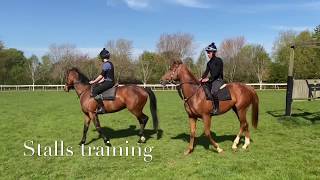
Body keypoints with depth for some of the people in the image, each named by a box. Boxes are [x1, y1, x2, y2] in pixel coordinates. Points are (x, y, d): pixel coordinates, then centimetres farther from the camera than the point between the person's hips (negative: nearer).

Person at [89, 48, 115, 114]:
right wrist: (97, 82, 16)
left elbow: (101, 75, -17)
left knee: (95, 91, -19)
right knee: (95, 86, 20)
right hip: (108, 82, 11)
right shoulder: (109, 63, 18)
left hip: (109, 82, -11)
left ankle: (101, 108, -19)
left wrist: (94, 81, -8)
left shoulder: (106, 64, -13)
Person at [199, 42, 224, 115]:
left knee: (214, 91, -32)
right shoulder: (209, 63, 14)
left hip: (218, 80, -9)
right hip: (212, 80, 9)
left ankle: (216, 109, -28)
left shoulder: (218, 60, -9)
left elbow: (217, 72, -18)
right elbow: (206, 71, 6)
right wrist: (202, 78, -12)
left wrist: (208, 79, -24)